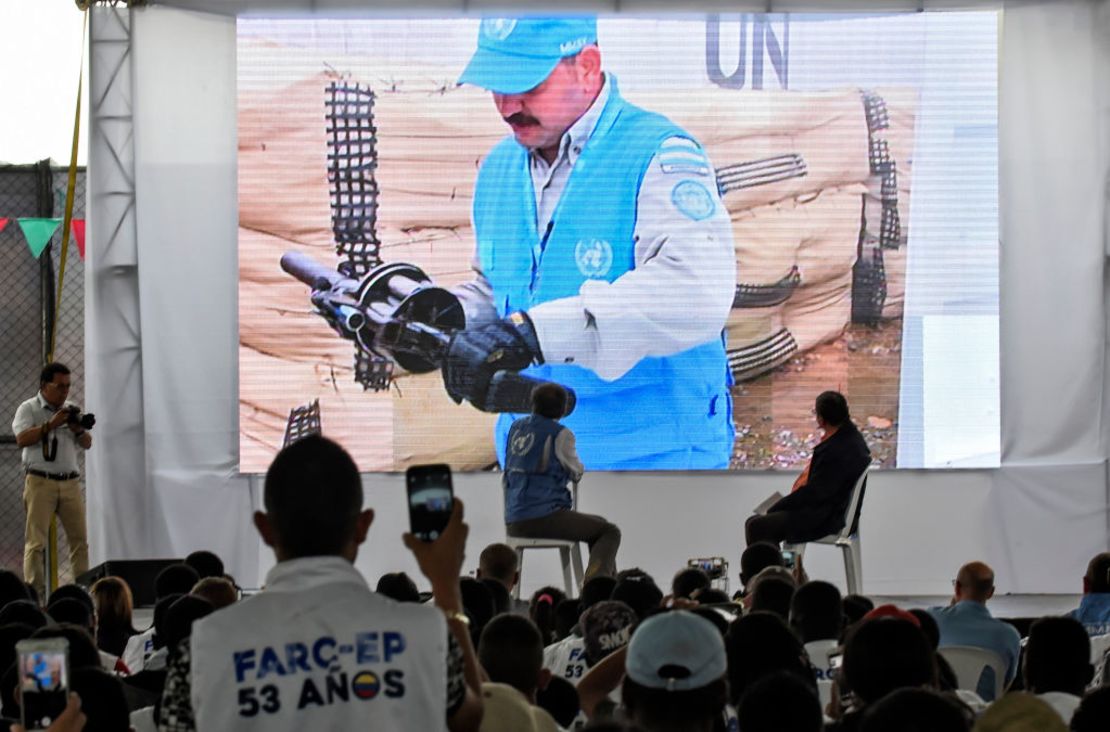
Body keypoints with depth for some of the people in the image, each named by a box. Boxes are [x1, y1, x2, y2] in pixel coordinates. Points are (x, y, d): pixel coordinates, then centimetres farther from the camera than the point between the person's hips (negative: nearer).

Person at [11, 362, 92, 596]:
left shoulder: (71, 410, 15)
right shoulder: (29, 409, 1)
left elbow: (87, 444, 16)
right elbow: (22, 439, -13)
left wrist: (79, 430, -5)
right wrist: (51, 424, -17)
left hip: (70, 482, 5)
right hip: (40, 481, -5)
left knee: (79, 538, 1)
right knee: (36, 541, -7)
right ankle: (34, 593, -7)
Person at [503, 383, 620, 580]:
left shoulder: (516, 428, 12)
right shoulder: (560, 434, -7)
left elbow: (505, 478, 20)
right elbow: (576, 474, 7)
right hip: (544, 517, -8)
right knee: (609, 533, -1)